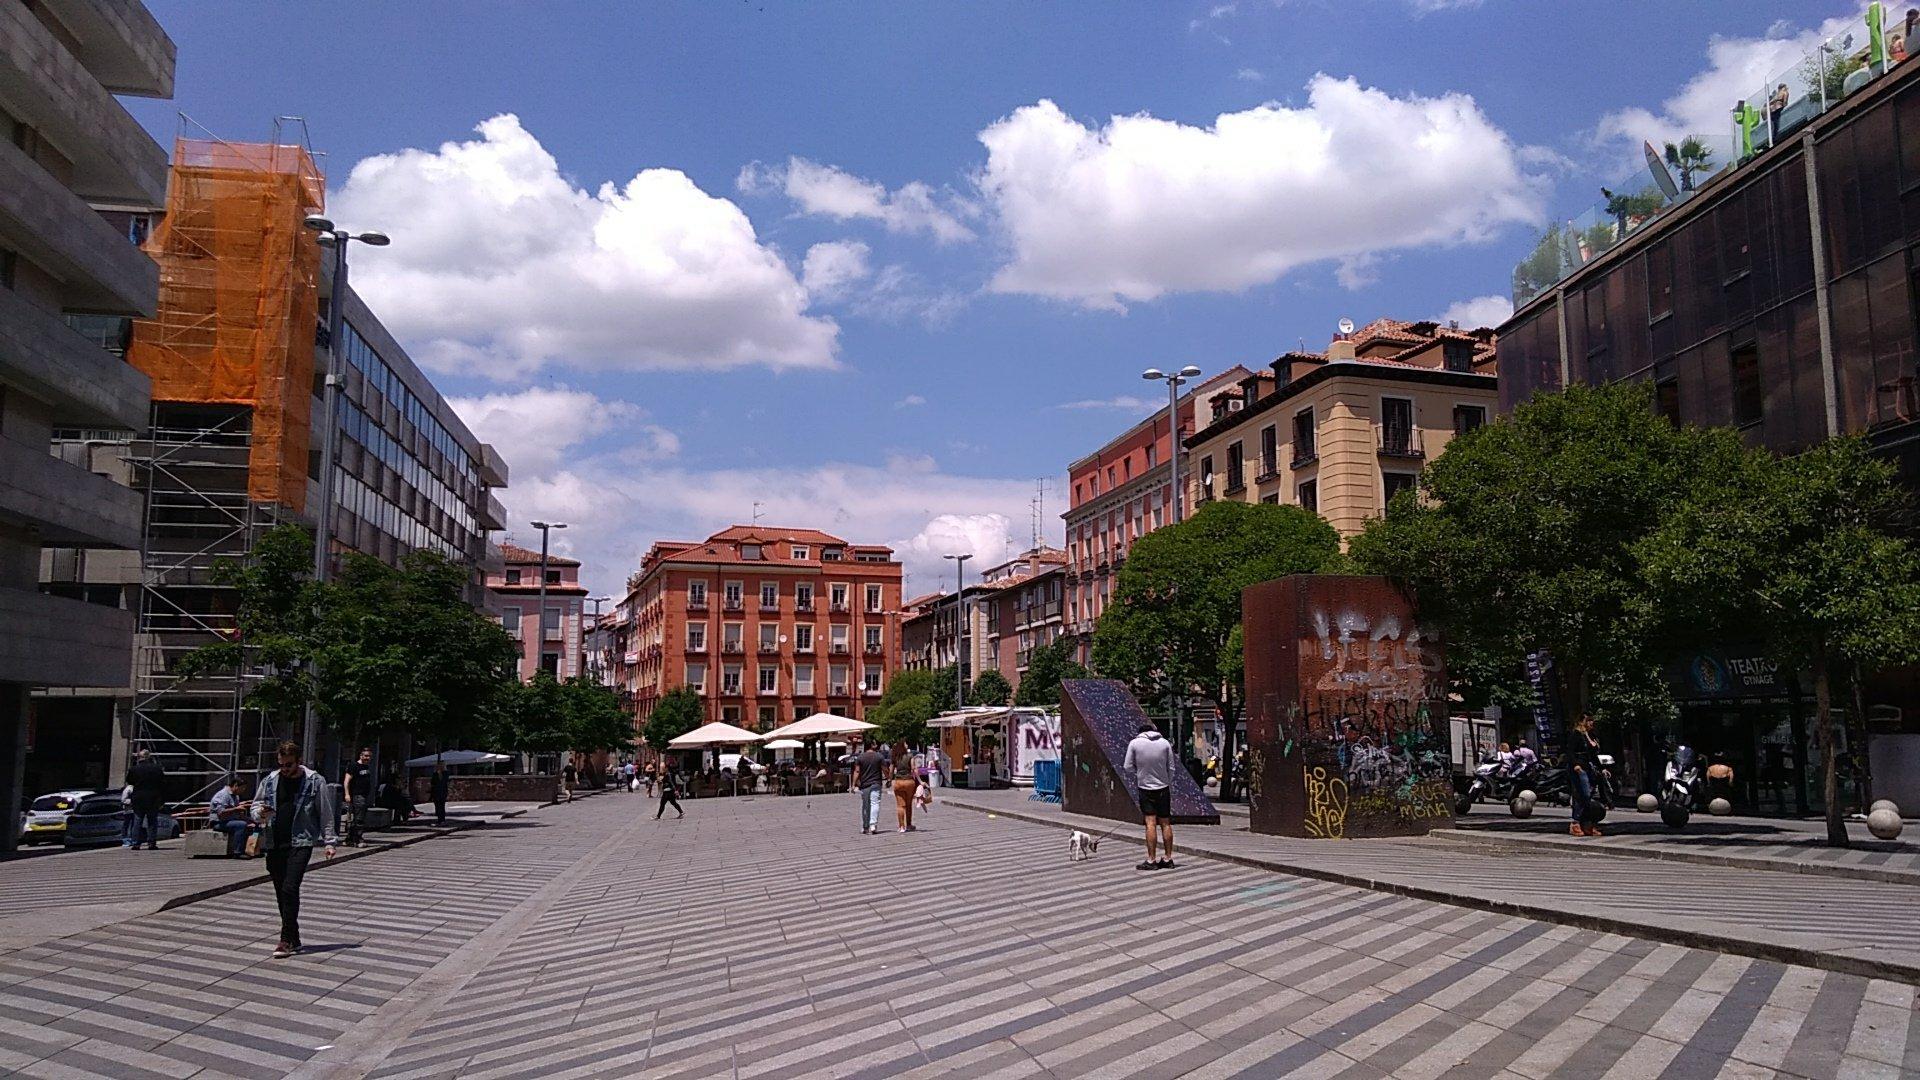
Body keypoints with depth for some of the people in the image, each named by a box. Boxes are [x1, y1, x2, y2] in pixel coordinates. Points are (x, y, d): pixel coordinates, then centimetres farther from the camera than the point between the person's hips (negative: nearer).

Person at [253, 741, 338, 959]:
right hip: (274, 843, 5)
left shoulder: (315, 781, -2)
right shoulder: (270, 781, 9)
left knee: (290, 889, -15)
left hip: (300, 843, -5)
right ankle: (294, 939, 21)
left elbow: (325, 814, -1)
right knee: (281, 893, 9)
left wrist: (329, 841, -6)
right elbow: (255, 806, 17)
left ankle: (286, 940, -11)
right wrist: (260, 814, -7)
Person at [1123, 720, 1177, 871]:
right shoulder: (1165, 743, 2)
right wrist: (1170, 788, 13)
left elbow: (1128, 767, -3)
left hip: (1145, 787, -2)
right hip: (1163, 788, 2)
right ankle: (1168, 858, 12)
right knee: (1165, 823, 7)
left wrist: (1136, 783, 10)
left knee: (1151, 823, -4)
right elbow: (1171, 768, 4)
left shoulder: (1134, 743, -4)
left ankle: (1151, 860, -6)